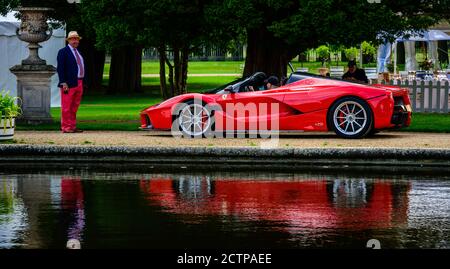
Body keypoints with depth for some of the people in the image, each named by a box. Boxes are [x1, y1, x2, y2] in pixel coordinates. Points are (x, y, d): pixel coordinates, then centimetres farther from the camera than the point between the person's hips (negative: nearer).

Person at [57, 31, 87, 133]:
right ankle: (66, 127, -3)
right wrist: (64, 83, -19)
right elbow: (60, 68, -11)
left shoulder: (78, 52, 20)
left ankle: (73, 126, 16)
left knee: (74, 107, 11)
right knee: (67, 107, -4)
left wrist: (83, 82, 13)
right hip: (69, 84, -8)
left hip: (79, 83, 8)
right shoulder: (63, 52, -4)